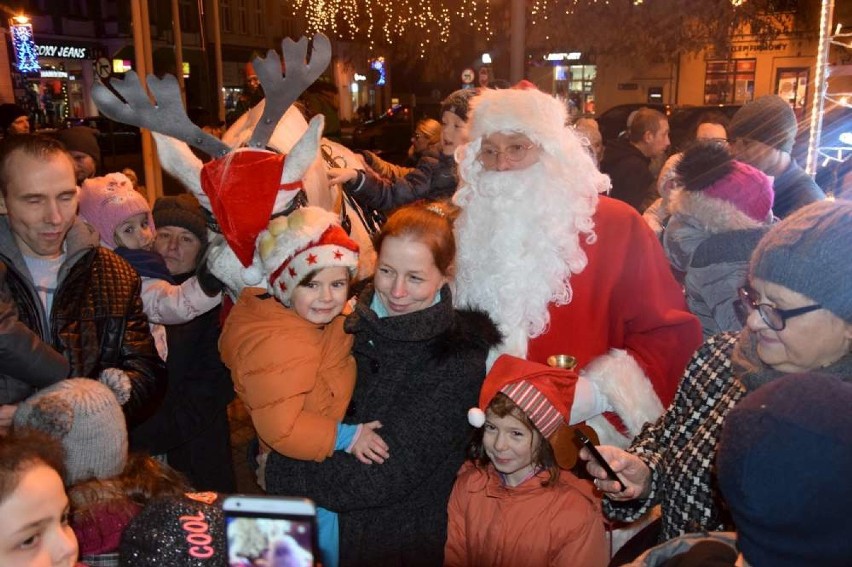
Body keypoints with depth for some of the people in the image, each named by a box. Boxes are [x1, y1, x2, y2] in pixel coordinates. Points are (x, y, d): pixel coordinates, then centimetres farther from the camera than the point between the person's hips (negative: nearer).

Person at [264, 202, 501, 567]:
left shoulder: (460, 361, -21)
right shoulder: (354, 323, -6)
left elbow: (388, 475, -23)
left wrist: (279, 472, -18)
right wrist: (268, 451, -16)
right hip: (322, 529, 4)